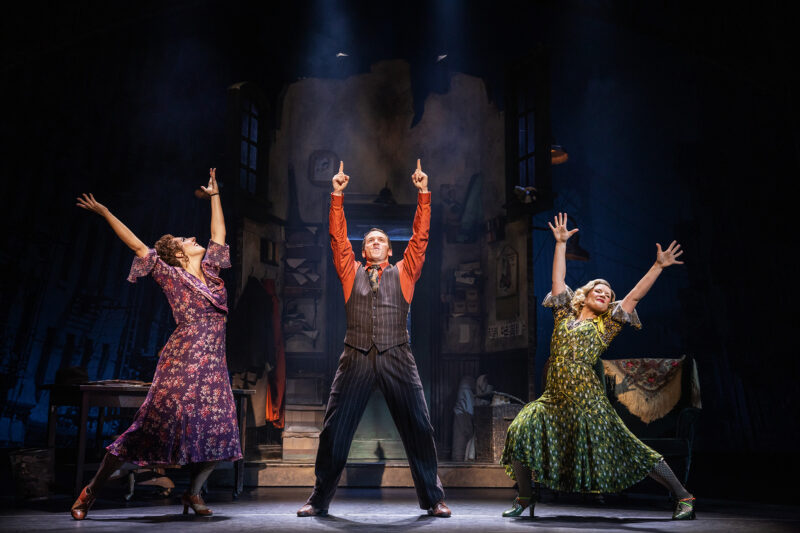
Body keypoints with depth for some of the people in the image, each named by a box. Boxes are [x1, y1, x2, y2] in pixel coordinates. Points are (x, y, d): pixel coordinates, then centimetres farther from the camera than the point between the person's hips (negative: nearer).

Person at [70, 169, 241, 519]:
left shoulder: (208, 269, 17)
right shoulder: (171, 275, 4)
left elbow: (219, 234, 25)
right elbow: (137, 245, 3)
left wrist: (214, 196, 29)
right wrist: (105, 214, 6)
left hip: (213, 364, 6)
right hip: (182, 360, -6)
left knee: (219, 429, -4)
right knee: (156, 421, -9)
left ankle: (193, 493, 10)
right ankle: (92, 491, 2)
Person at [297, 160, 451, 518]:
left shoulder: (403, 273, 15)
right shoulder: (351, 273, 16)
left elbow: (420, 237, 9)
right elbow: (338, 238, 9)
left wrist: (423, 194, 4)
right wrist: (337, 196, 2)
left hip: (396, 359, 0)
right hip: (356, 359, 0)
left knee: (418, 429, -2)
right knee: (334, 430, 1)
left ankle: (433, 499, 9)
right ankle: (319, 499, 12)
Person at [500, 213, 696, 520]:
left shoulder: (606, 325, 12)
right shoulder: (565, 316, 17)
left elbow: (635, 295, 7)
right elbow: (557, 279, 15)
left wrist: (658, 266, 3)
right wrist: (561, 243, 13)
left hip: (587, 400, -3)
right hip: (554, 399, 3)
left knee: (627, 451, -5)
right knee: (520, 432, -13)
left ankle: (683, 497, 8)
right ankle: (525, 497, 9)